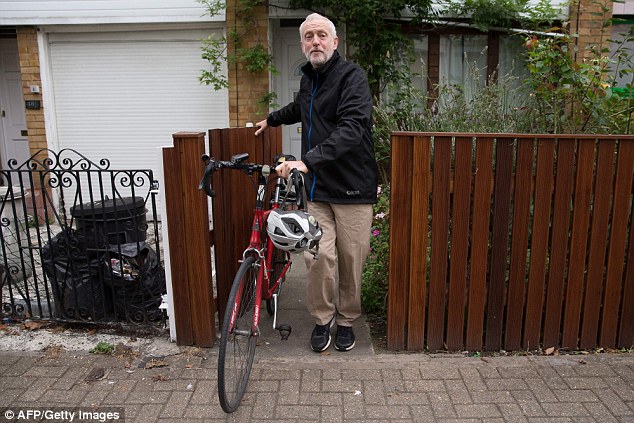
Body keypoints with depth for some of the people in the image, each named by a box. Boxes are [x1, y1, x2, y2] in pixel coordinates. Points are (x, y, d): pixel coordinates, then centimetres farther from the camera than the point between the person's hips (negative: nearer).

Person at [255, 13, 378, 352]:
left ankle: (346, 320, 26)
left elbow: (352, 128, -26)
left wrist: (308, 160, -36)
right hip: (317, 187, 5)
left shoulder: (352, 76, -9)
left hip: (352, 187, -4)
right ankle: (322, 318, 15)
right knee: (319, 255, -8)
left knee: (351, 259, 4)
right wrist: (272, 119, 50)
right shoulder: (308, 79, 14)